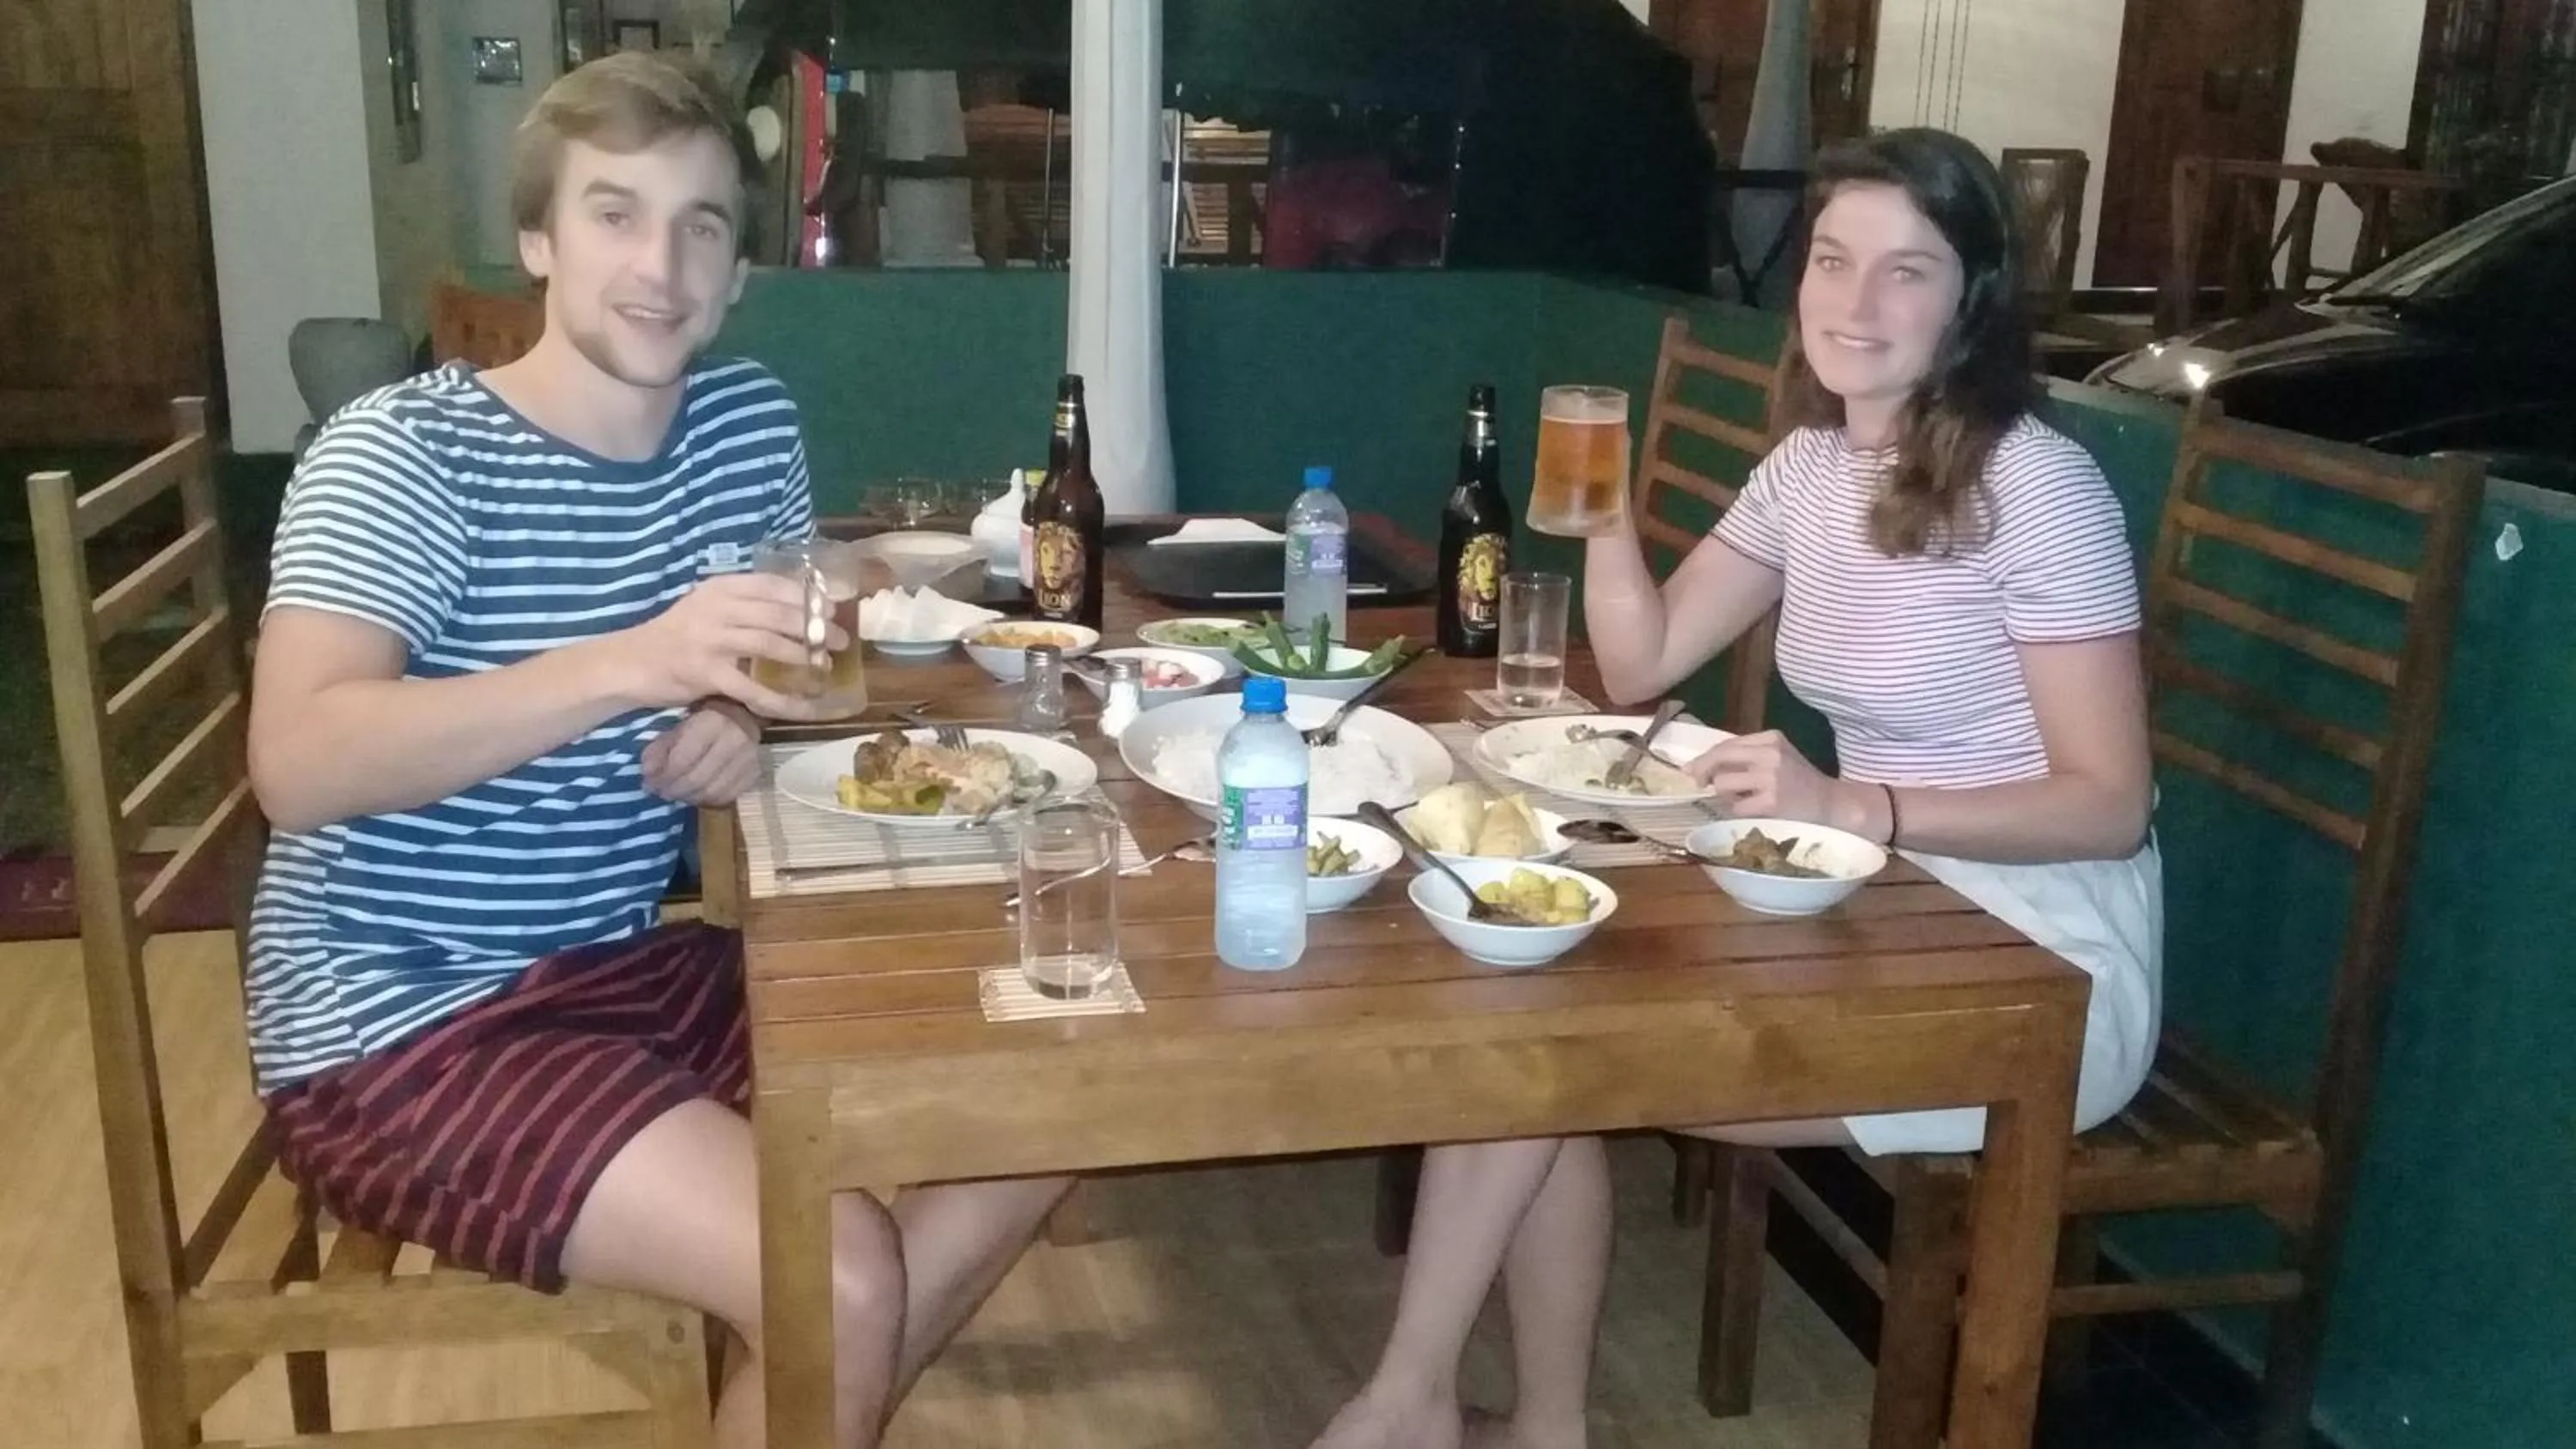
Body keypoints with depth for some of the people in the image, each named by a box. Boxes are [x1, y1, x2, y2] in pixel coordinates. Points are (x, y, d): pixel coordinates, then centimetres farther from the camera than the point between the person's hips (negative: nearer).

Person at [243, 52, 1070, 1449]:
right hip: (401, 1025, -7)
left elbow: (793, 648, 15)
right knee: (840, 1280, -25)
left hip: (633, 966, 7)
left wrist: (739, 718, -9)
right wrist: (633, 665, -38)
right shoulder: (402, 452, -16)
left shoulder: (750, 420, 2)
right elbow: (296, 765, -28)